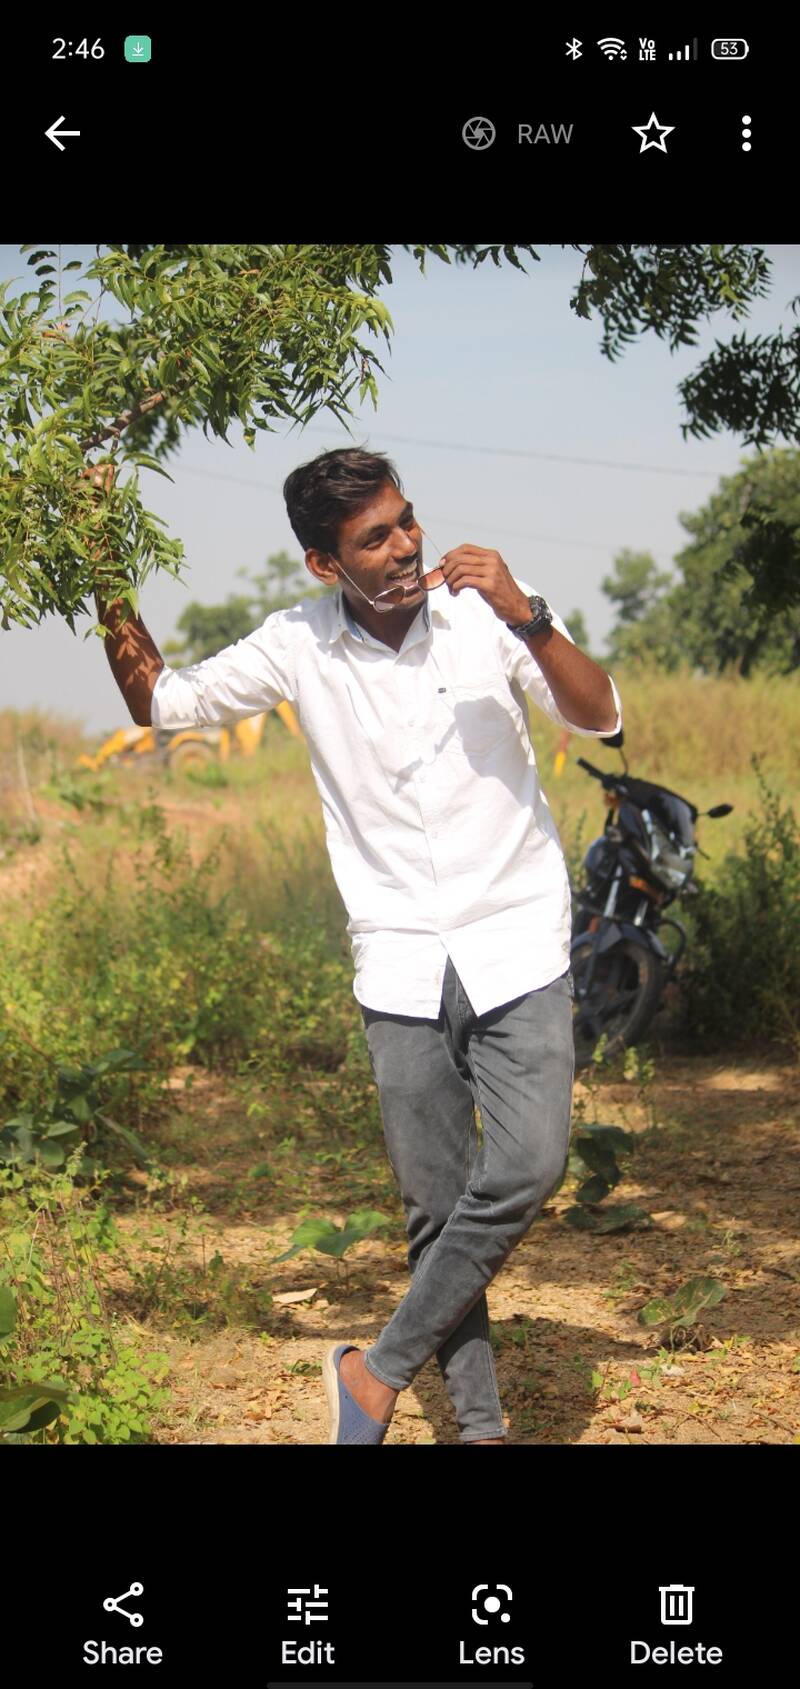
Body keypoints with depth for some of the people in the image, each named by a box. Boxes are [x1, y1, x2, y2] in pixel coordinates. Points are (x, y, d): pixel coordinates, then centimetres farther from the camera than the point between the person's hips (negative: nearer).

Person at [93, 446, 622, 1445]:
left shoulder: (480, 614, -5)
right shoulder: (297, 648, 0)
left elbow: (598, 718, -12)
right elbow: (161, 703, 11)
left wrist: (525, 618, -26)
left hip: (517, 947, -1)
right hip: (401, 963, 2)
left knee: (526, 1171, -18)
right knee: (433, 1208, 3)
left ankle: (379, 1373, -4)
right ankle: (479, 1422, 14)